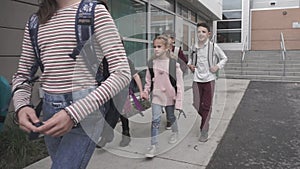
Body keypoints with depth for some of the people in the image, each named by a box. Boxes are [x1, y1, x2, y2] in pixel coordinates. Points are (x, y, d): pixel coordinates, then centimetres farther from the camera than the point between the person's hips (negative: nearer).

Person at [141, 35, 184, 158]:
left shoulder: (173, 63, -13)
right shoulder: (151, 63, -3)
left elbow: (179, 83, -11)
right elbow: (148, 80, 6)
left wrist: (179, 100, -12)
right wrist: (146, 92, -7)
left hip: (170, 95, -1)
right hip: (156, 95, 2)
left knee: (171, 117, 19)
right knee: (155, 120, -5)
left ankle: (175, 133, 49)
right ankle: (154, 146, 3)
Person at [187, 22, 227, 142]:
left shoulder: (213, 46, -5)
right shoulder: (195, 47, 5)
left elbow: (224, 58, 6)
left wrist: (217, 66, -9)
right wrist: (190, 64, 5)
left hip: (209, 79, -3)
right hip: (197, 79, 3)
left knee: (206, 106, 2)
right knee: (197, 106, 5)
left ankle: (204, 132, 13)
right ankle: (205, 120, 35)